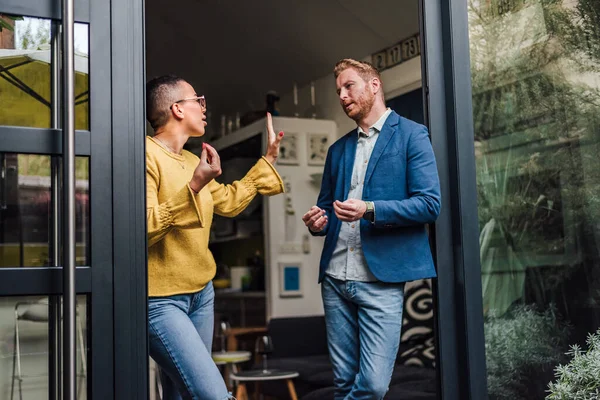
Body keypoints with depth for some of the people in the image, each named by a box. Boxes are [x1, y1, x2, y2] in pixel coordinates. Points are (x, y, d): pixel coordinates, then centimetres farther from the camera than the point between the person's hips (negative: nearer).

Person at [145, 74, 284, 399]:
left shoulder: (192, 161, 13)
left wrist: (269, 157, 26)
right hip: (160, 300, -9)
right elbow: (143, 229, -23)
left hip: (201, 293, 9)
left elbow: (229, 202, 24)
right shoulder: (145, 155, -15)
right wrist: (193, 187, -28)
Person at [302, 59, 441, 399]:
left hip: (380, 280, -5)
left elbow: (430, 203, -9)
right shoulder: (338, 149, 18)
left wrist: (370, 210, -22)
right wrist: (319, 222, -1)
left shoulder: (411, 135, 0)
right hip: (335, 279, 5)